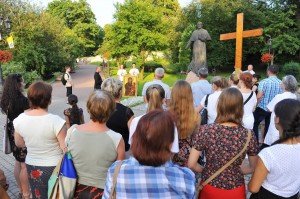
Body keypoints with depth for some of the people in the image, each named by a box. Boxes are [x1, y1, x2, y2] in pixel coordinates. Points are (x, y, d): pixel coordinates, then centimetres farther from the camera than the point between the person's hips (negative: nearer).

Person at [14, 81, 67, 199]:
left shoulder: (19, 119, -9)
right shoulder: (55, 121, -26)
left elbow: (19, 143, 6)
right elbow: (66, 148, -19)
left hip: (32, 167, 4)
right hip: (55, 167, -4)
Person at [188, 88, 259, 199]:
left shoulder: (205, 130, -22)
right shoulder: (248, 135, -18)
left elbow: (191, 165, -15)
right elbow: (253, 168, -3)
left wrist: (205, 170, 4)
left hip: (209, 189, -1)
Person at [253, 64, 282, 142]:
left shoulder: (264, 82, -16)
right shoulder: (281, 83, -3)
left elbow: (259, 96, -22)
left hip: (262, 108, -4)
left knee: (255, 125, 11)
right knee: (268, 127, 17)